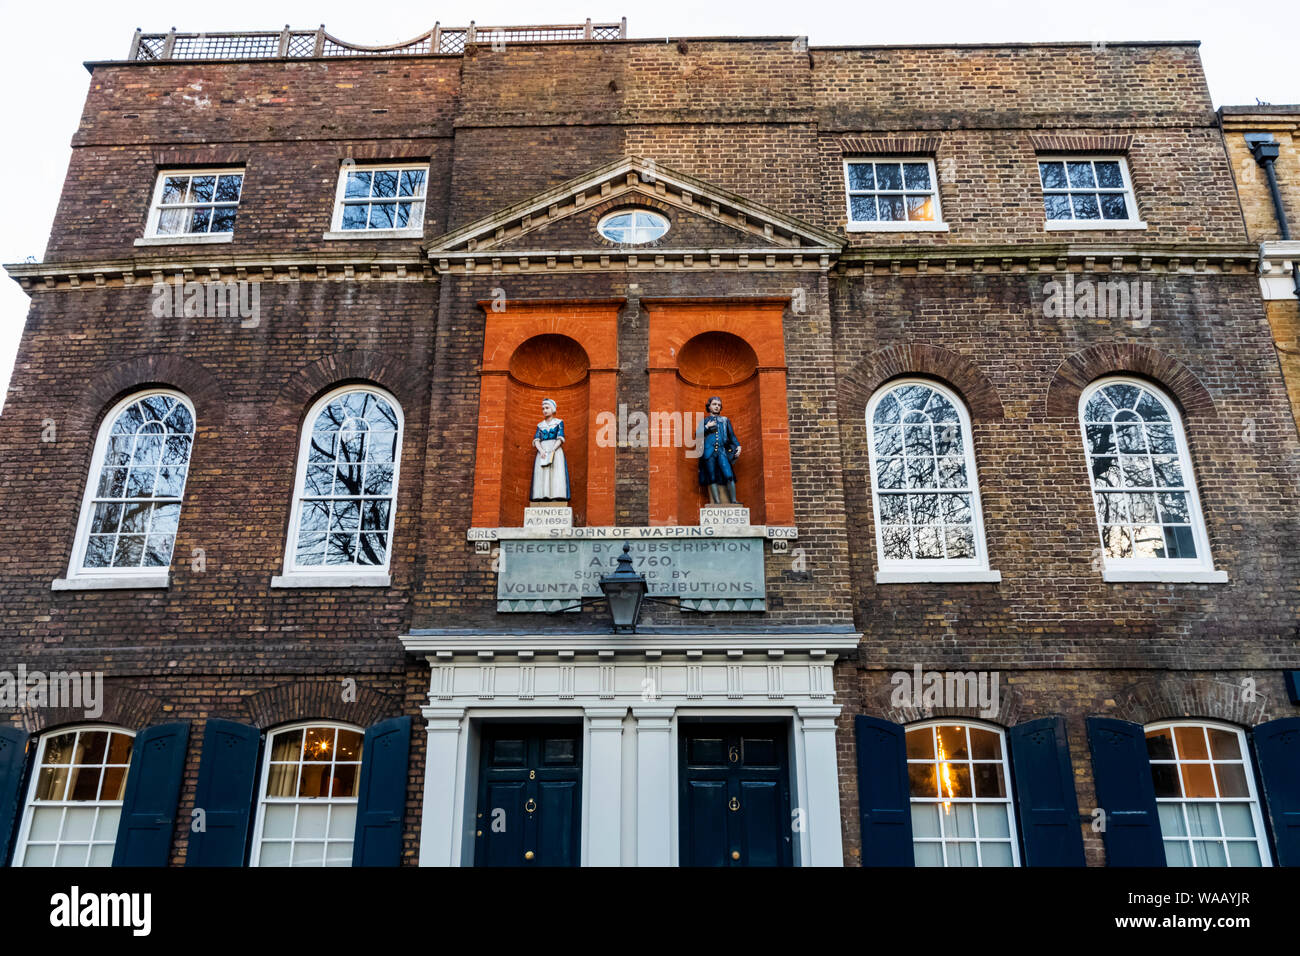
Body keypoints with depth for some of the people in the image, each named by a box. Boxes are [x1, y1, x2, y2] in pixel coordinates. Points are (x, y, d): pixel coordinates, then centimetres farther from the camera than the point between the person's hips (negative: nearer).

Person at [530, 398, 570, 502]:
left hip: (555, 450, -3)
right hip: (542, 452, 3)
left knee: (556, 474, -15)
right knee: (541, 475, -9)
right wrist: (541, 451, -13)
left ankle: (555, 497, -21)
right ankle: (543, 497, -13)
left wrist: (552, 451, -17)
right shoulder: (540, 425, 17)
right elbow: (536, 440, 6)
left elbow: (560, 439, -2)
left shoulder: (559, 422, 9)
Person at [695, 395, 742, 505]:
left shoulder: (725, 420, 21)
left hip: (722, 451, 0)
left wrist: (738, 445, 3)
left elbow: (732, 435, 19)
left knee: (729, 475, -15)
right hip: (709, 452, 0)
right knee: (712, 478, -4)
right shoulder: (704, 420, 18)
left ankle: (733, 500, -14)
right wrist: (707, 427, -3)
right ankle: (717, 501, -4)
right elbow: (697, 435, 9)